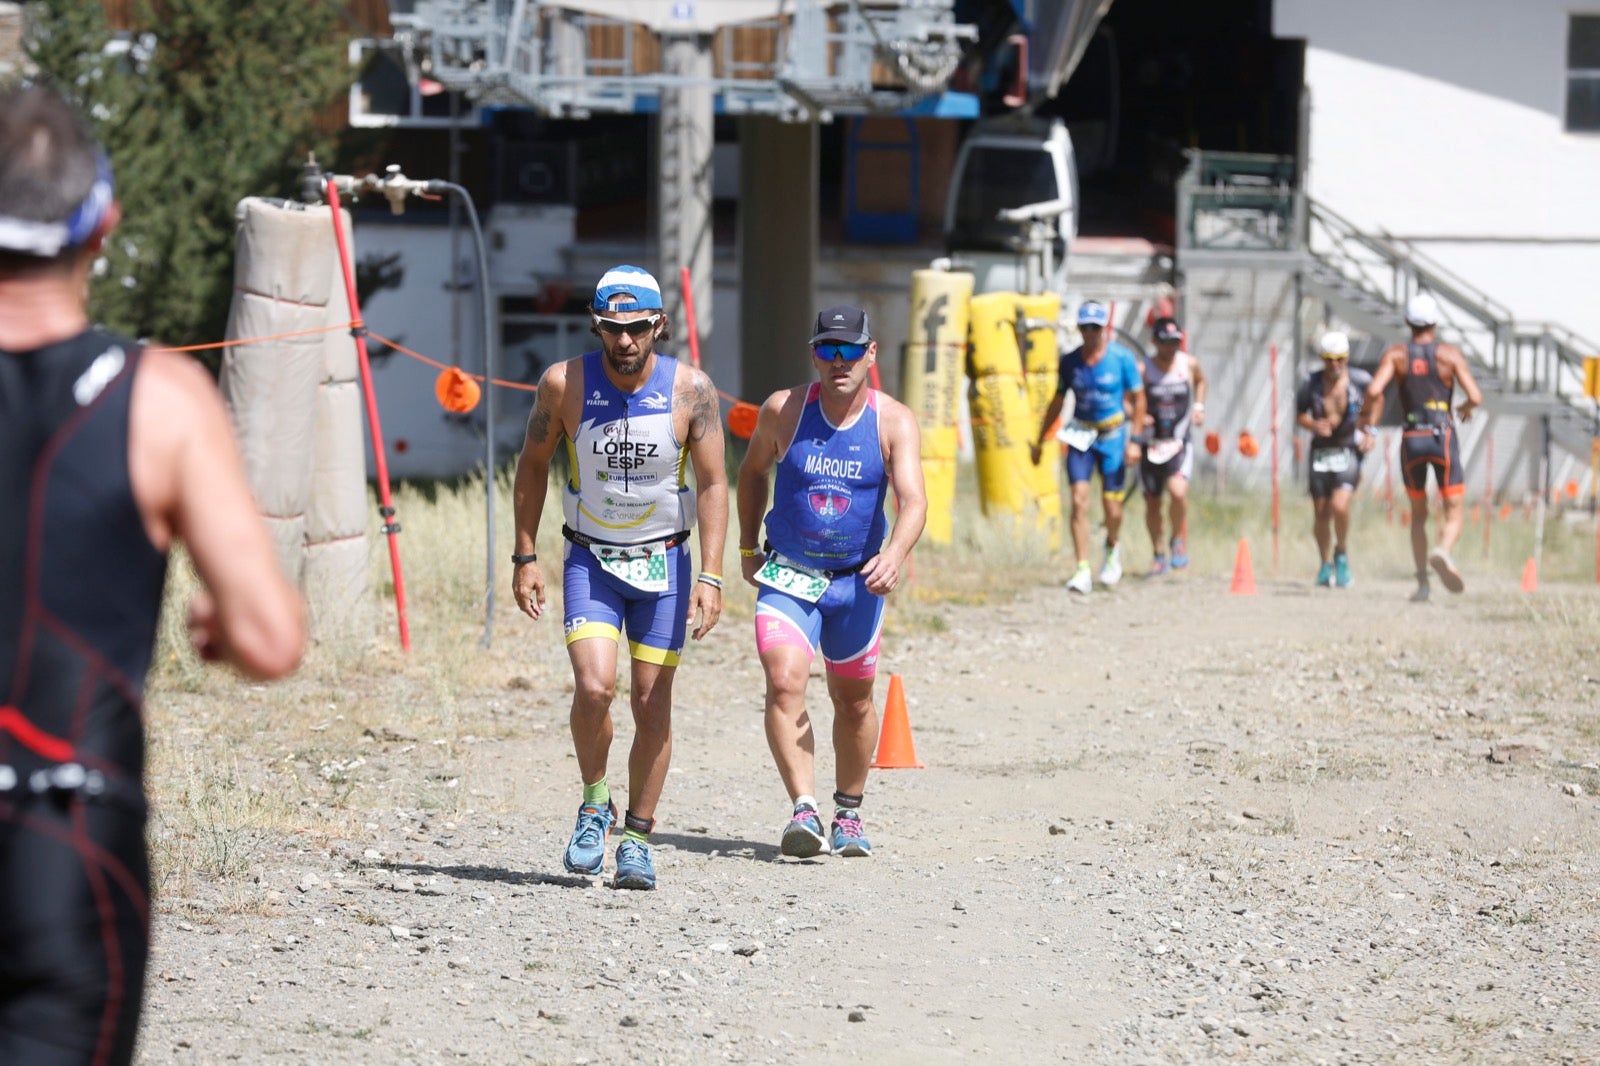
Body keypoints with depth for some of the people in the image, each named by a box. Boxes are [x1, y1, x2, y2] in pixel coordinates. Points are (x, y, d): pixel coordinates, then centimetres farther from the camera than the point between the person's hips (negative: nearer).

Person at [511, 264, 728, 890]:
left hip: (664, 561, 1)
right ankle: (594, 804, 7)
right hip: (590, 561, -1)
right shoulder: (564, 385, -11)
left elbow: (713, 484, -6)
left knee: (652, 705, 2)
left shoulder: (691, 390, -11)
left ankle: (637, 838, 15)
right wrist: (525, 557, 0)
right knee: (593, 687, -19)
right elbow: (533, 466, 3)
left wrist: (710, 575, -14)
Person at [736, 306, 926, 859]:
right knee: (784, 683, -22)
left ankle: (848, 813, 34)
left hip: (857, 581, 1)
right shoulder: (784, 410, -6)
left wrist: (895, 553, -40)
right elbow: (753, 471, 13)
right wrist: (747, 546, 11)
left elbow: (912, 499, -22)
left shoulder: (894, 422, -10)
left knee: (853, 700, 14)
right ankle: (804, 810, -28)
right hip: (786, 577, -1)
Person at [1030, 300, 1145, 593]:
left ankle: (1112, 548, 36)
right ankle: (1082, 572, -9)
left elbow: (1138, 399, -2)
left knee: (1112, 508, 2)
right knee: (1079, 502, -11)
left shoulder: (1122, 358, -8)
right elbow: (1058, 402, 11)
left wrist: (1134, 440, -8)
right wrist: (1039, 441, 14)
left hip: (1112, 436, -2)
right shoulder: (1070, 361, 0)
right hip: (1080, 435, 2)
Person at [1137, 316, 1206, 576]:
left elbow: (1200, 381, 24)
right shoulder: (1143, 369, -7)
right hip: (1151, 444, 0)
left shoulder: (1189, 364, 0)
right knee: (1152, 503, 8)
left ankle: (1179, 539, 3)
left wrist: (1199, 406, 9)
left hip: (1180, 444, 0)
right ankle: (1158, 554, 28)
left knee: (1178, 491, -23)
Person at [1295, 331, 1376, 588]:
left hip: (1349, 451, -2)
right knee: (1320, 513, 6)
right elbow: (1299, 415, 8)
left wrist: (1371, 434, -4)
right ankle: (1326, 565, 26)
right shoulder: (1311, 383, -3)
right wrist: (1313, 425, -13)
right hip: (1321, 450, 2)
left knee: (1340, 506, -21)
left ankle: (1342, 554, 5)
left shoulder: (1361, 381, -6)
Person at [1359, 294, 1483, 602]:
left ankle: (1422, 582, 10)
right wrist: (1466, 408, 16)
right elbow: (1476, 396, -7)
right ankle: (1442, 552, -33)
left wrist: (1370, 415, 7)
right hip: (1443, 438, -2)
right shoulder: (1450, 354, -2)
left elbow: (1374, 390, -14)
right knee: (1454, 514, 0)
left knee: (1418, 515, 18)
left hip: (1411, 440, 2)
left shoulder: (1396, 355, 1)